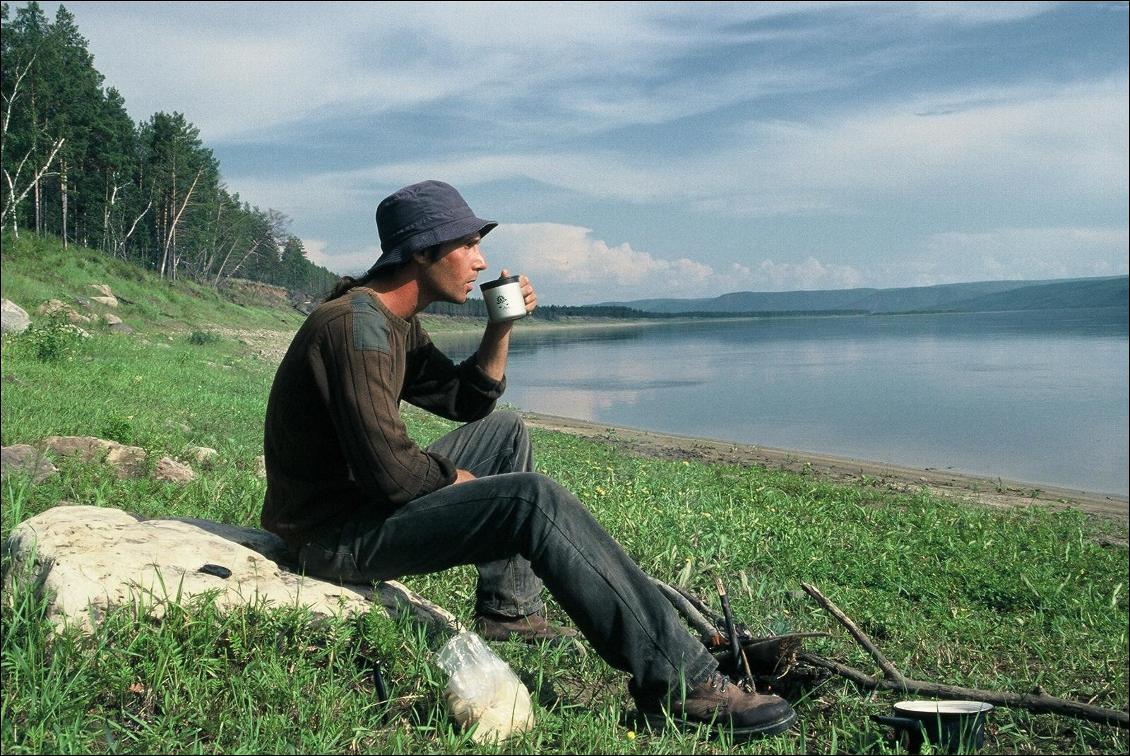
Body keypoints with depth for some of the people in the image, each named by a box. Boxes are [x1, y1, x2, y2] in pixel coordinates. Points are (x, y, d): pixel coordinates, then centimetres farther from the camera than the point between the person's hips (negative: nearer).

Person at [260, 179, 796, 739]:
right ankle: (678, 681, -23)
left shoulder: (396, 324, 10)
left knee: (505, 431, 19)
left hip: (364, 502, 11)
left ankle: (508, 610, 15)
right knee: (532, 498, -24)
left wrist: (501, 330, 4)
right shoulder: (357, 326, -21)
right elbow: (391, 471, -29)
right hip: (335, 535, -11)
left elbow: (467, 403, 18)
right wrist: (460, 480, -9)